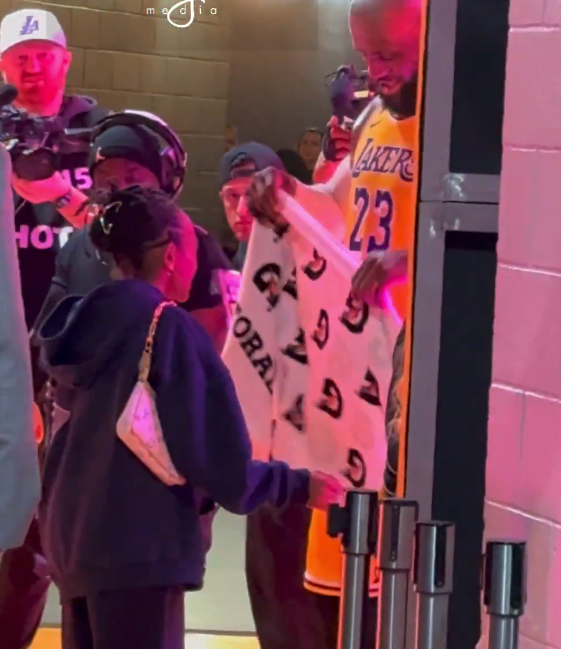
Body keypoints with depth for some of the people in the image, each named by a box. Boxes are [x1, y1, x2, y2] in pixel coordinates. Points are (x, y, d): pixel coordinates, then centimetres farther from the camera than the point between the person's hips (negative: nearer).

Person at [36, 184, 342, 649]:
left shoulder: (90, 323, 10)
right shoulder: (168, 325, -12)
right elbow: (217, 457, -14)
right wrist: (300, 486, 0)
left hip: (74, 539, 8)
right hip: (137, 545, -8)